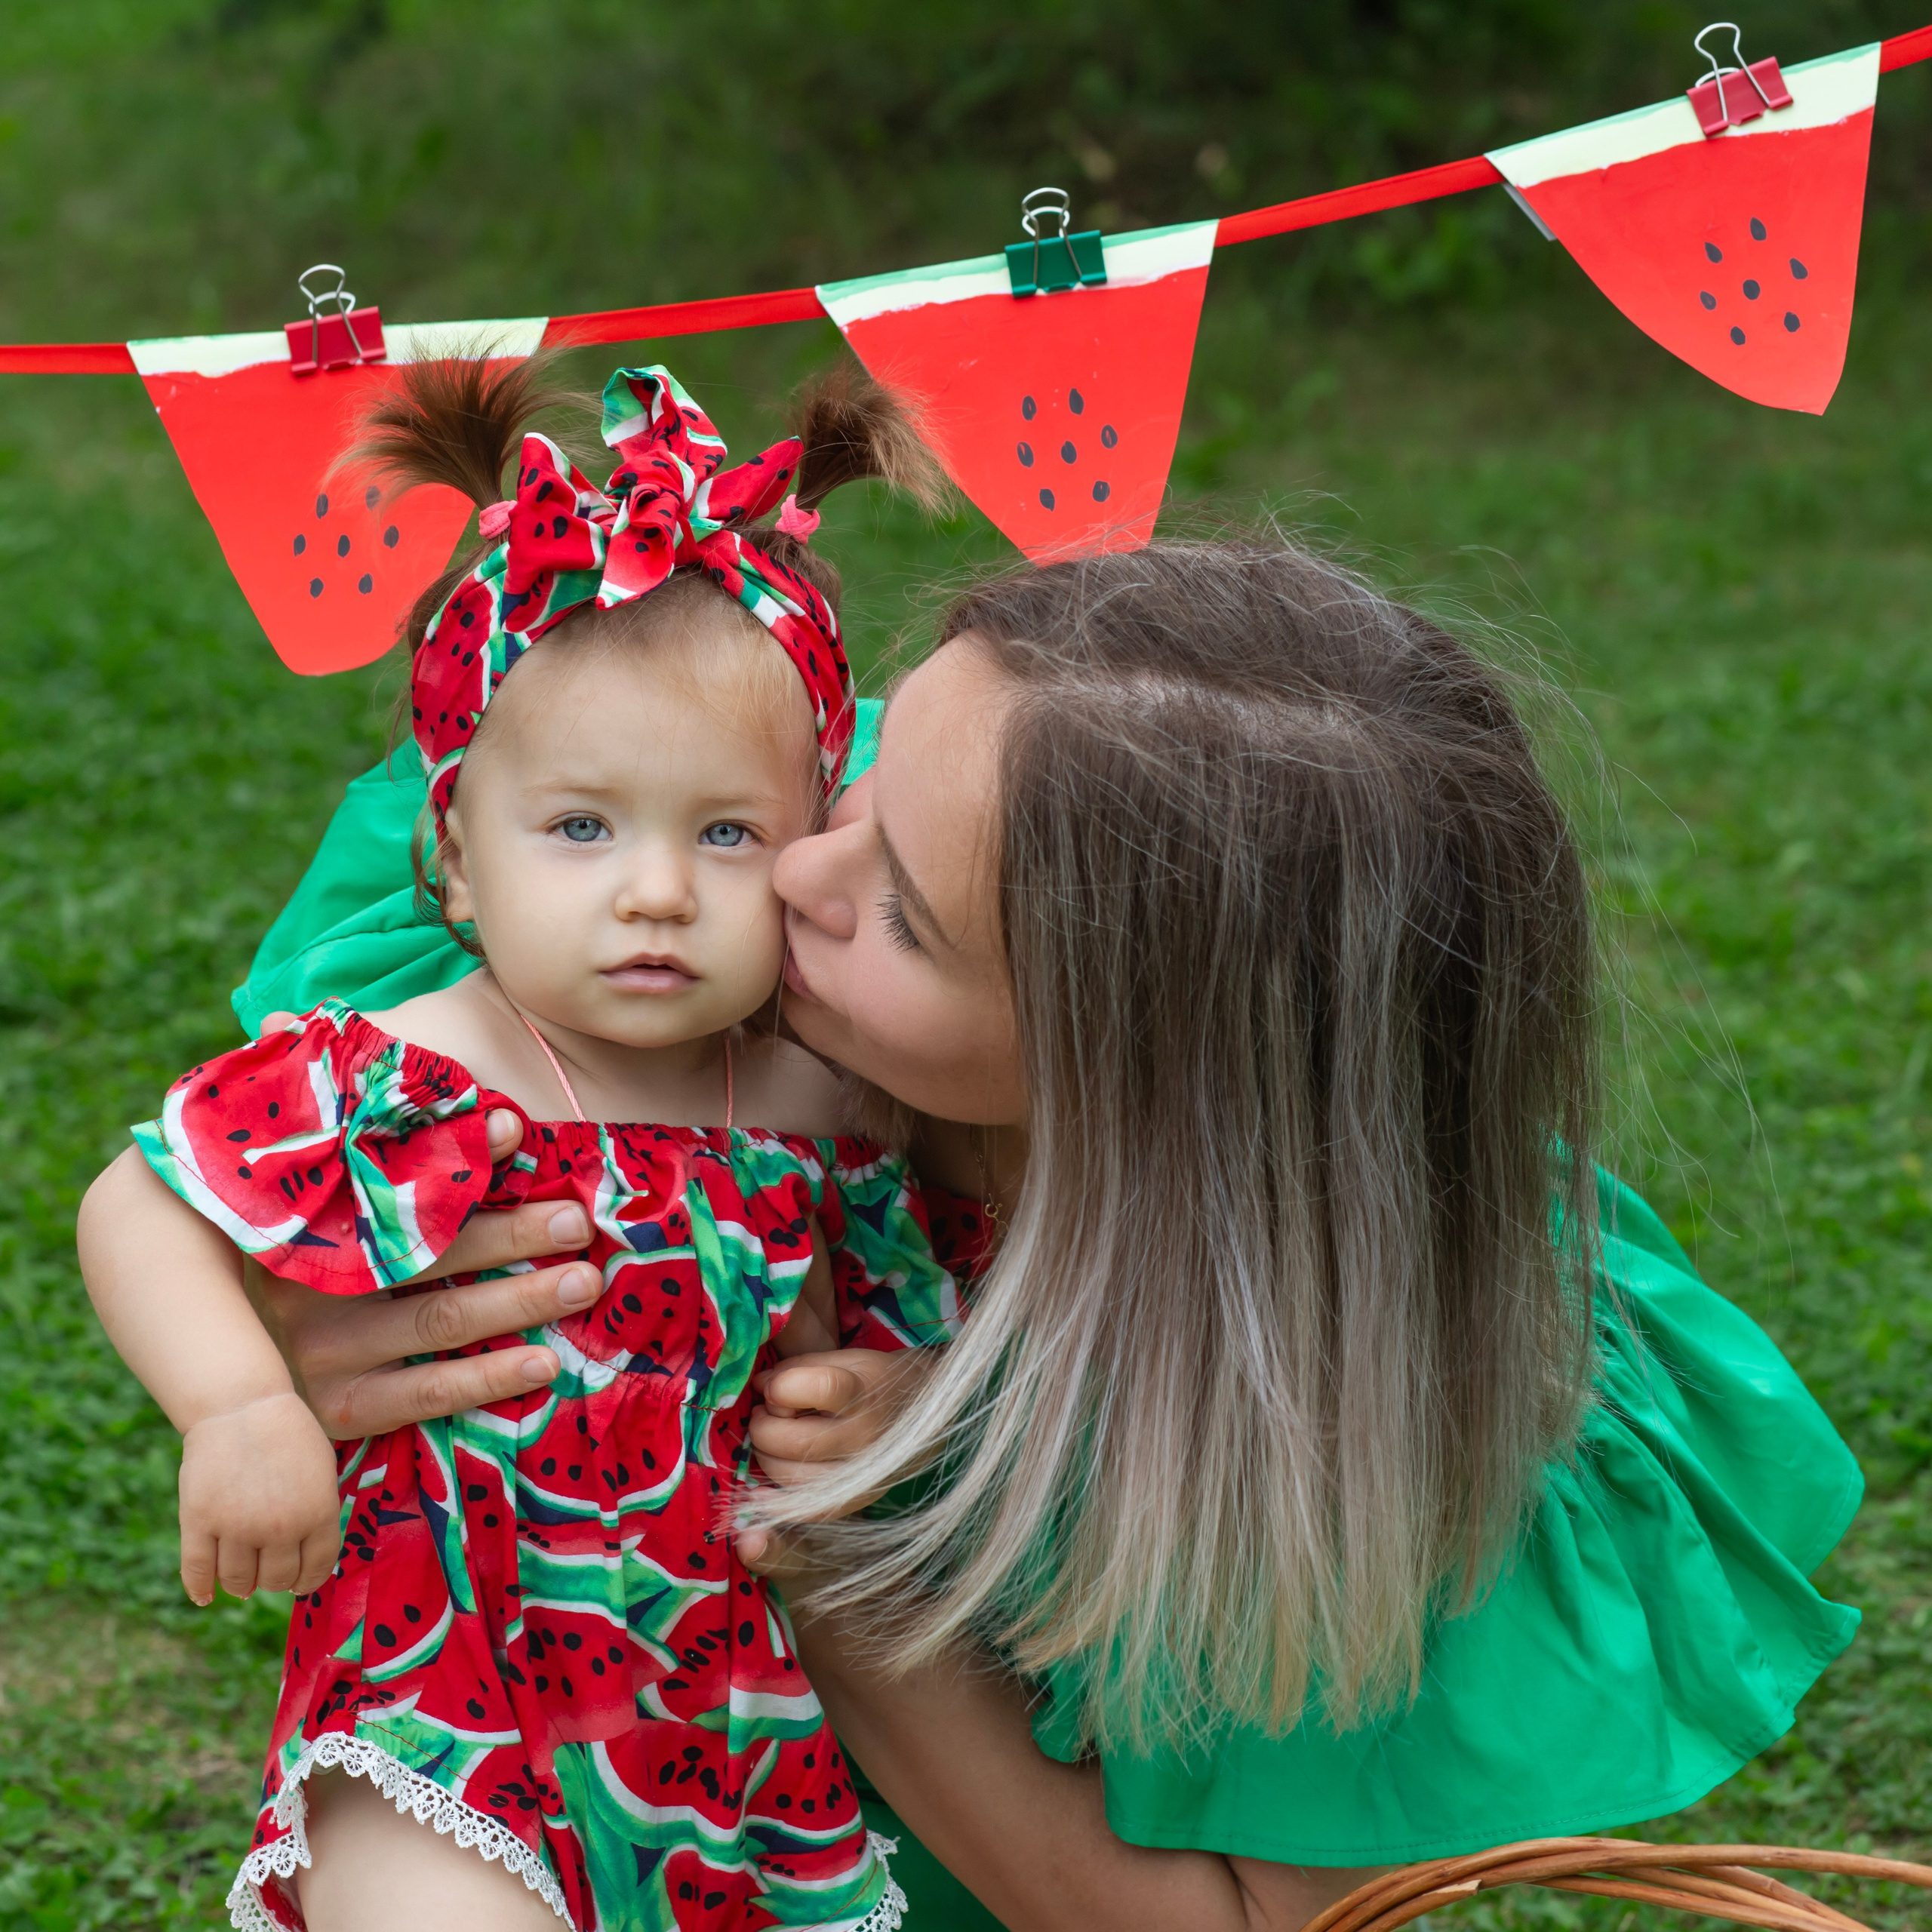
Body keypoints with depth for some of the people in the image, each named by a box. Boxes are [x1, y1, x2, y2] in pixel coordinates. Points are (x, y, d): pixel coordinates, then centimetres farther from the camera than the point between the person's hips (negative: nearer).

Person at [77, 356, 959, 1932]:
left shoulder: (815, 1105, -2)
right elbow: (137, 1206, -6)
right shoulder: (390, 1090, -14)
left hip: (735, 1704, 4)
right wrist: (242, 1406, -19)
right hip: (454, 1692, -4)